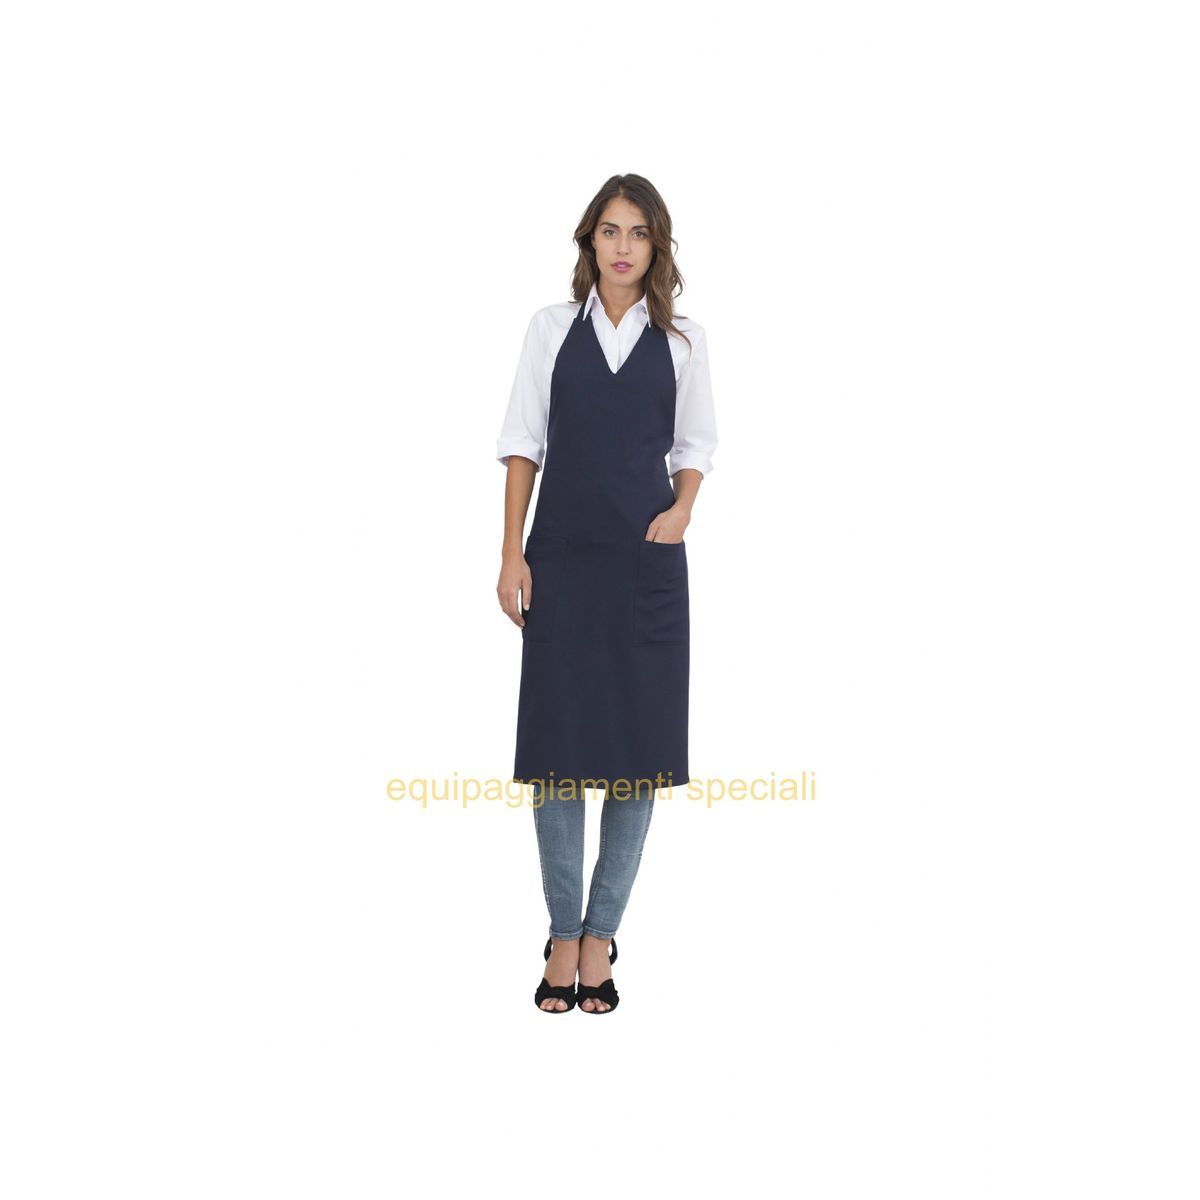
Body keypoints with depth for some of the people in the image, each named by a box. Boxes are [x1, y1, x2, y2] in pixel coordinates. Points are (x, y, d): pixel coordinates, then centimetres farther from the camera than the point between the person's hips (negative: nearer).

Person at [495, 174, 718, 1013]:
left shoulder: (684, 338, 7)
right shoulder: (551, 328, 6)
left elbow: (696, 442, 13)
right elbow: (522, 441, 5)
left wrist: (683, 508, -7)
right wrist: (512, 554, -2)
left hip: (647, 559, 1)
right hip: (561, 556, 0)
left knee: (639, 741, 1)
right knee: (557, 740, 0)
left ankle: (601, 933, 12)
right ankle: (564, 934, 10)